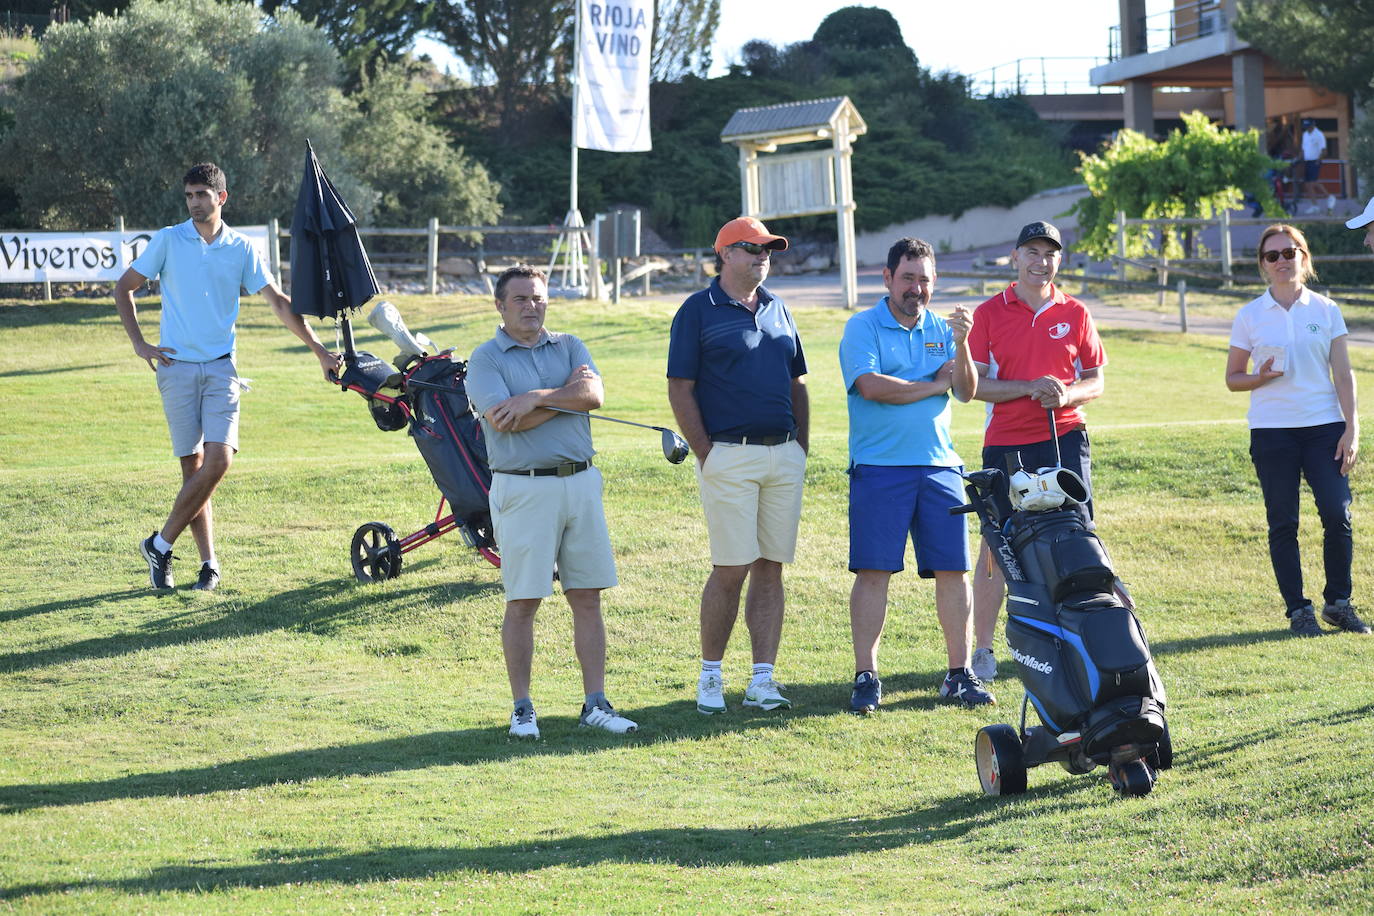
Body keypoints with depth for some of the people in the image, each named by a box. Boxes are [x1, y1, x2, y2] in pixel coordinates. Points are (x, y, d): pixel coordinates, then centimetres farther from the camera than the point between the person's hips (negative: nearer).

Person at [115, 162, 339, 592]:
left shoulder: (241, 249, 6)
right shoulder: (168, 241, 2)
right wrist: (139, 345, 2)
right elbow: (124, 288, 10)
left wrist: (318, 349, 1)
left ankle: (161, 544, -1)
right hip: (177, 366, -1)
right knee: (195, 467, -3)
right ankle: (209, 562, 4)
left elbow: (279, 302, 7)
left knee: (218, 461, -12)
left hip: (221, 367, 1)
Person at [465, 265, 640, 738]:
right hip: (523, 488, -4)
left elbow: (593, 393, -5)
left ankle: (595, 704, 8)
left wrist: (536, 398, -15)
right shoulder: (486, 359, 1)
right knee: (522, 602, -1)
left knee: (588, 597, 4)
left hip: (580, 482, 4)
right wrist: (567, 393, -6)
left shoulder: (569, 347, 13)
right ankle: (522, 708, 6)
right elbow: (503, 421, -14)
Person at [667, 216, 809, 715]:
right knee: (731, 569, -7)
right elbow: (680, 389, -5)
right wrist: (706, 455, -9)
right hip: (730, 455, -5)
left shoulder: (778, 310, 16)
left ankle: (763, 679, 6)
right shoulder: (698, 311, -1)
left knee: (770, 567, 4)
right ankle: (710, 674, 5)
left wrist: (800, 447, 12)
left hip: (784, 455, 5)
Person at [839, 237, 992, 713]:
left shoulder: (941, 330, 14)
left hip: (940, 467, 4)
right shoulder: (863, 328, 2)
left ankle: (959, 674, 10)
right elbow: (871, 386, -13)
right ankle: (866, 677, -2)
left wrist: (961, 345, -14)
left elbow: (966, 391, 4)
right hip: (879, 467, -4)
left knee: (953, 570, 3)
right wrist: (935, 385, -3)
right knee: (873, 571, -5)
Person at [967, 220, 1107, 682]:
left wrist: (1068, 394, -11)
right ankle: (982, 651, 9)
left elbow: (1096, 380, 11)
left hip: (1064, 438, 1)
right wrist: (1029, 387, -15)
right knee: (996, 548, 2)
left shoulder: (1074, 313, 8)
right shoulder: (989, 313, 3)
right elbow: (974, 384, -2)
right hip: (1005, 443, -1)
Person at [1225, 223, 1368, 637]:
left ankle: (1338, 602, 8)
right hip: (1272, 430, 0)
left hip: (1324, 424, 0)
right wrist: (1259, 378, -13)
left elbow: (1343, 373, 5)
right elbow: (1232, 378, 9)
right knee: (1283, 524, -1)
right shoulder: (1249, 316, 4)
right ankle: (1298, 610, 9)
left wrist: (1351, 429, -3)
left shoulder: (1325, 310, 6)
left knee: (1338, 515, -9)